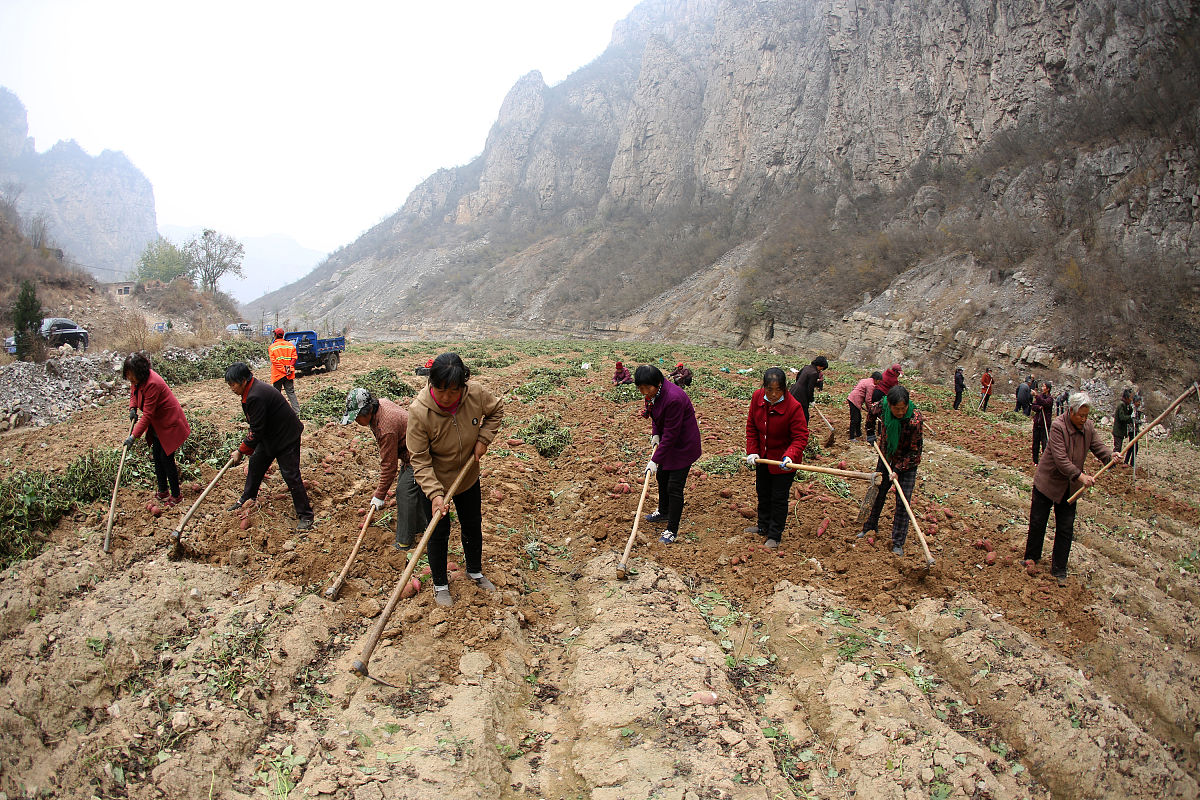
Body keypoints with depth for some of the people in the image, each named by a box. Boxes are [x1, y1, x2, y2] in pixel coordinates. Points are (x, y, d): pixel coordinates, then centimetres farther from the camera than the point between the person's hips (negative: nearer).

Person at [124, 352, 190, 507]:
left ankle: (176, 495, 8)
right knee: (157, 456, 15)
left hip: (169, 424, -9)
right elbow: (134, 392, 21)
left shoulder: (152, 383, -31)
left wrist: (134, 436, -27)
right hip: (157, 424, 9)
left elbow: (147, 415, -29)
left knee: (166, 458, -4)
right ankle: (163, 491, 29)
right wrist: (132, 408, 1)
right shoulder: (137, 379, -3)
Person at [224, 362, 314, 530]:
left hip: (286, 436, -11)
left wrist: (241, 451, -12)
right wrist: (244, 448, 14)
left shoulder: (256, 397, -29)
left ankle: (305, 515, -1)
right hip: (270, 435, 11)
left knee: (290, 474, -9)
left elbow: (256, 431, -23)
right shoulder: (252, 389, 3)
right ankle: (247, 499, 42)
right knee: (256, 463, 21)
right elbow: (256, 427, 15)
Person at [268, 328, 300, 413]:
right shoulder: (290, 345, 4)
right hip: (289, 374, 3)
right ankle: (296, 410, -2)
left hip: (277, 374, -3)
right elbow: (294, 358, -2)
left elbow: (274, 361, -12)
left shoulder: (272, 347, -5)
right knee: (291, 392, 6)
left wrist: (283, 370, -12)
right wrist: (290, 369, -5)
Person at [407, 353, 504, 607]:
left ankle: (475, 572, 45)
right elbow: (419, 460, -25)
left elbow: (496, 410, 2)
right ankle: (440, 585, 33)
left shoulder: (476, 392, -23)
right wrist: (435, 494, -34)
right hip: (434, 482, -4)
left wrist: (483, 439, -10)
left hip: (468, 477, 4)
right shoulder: (419, 411, -32)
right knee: (439, 533, 10)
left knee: (473, 527, 20)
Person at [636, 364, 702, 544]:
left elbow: (671, 434, -29)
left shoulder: (673, 398, -34)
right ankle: (663, 512, 45)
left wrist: (655, 460, -26)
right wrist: (655, 433, -3)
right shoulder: (653, 393, -8)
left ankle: (672, 531, 6)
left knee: (674, 487, -5)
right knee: (661, 476, 23)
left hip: (683, 445, -9)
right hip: (667, 441, 9)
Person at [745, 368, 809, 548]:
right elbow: (751, 426, 0)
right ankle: (763, 527, 44)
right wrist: (752, 451, -7)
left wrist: (789, 456, -39)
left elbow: (800, 437, -23)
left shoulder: (793, 407, -27)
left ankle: (775, 536, 23)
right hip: (763, 457, 6)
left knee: (778, 498, 5)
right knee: (763, 493, 22)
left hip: (783, 461, -6)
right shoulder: (757, 398, -12)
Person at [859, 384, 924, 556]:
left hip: (907, 463, -4)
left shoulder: (915, 420, -31)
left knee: (903, 502, -3)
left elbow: (915, 451, -21)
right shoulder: (882, 408, -21)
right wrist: (871, 433, 8)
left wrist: (898, 470, -22)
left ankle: (898, 543, 8)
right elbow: (870, 410, 7)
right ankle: (870, 526, 37)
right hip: (887, 458, 4)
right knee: (877, 493, 16)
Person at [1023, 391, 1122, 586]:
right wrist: (1080, 475, -33)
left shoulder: (1087, 426, -3)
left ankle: (1059, 570, 16)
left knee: (1066, 529, 7)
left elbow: (1097, 445, 3)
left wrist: (1110, 456, -19)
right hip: (1048, 482, -5)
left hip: (1070, 487, 5)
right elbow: (1060, 459, -27)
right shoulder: (1058, 426, -22)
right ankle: (1032, 557, 28)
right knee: (1038, 522, 7)